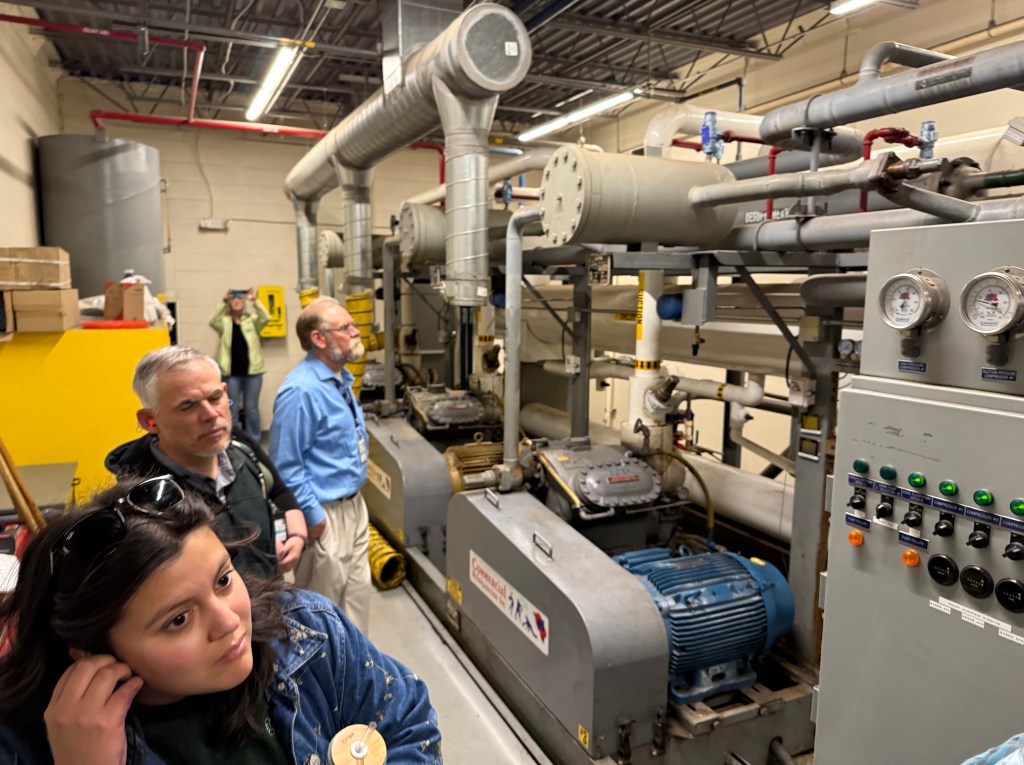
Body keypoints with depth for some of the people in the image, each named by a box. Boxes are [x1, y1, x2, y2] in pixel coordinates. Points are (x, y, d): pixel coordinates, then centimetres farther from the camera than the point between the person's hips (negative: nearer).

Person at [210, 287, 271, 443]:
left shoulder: (252, 320, 8)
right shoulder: (224, 321, 7)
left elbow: (266, 318, -10)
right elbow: (213, 321, -13)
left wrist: (255, 301, -21)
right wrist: (223, 302, -22)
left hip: (252, 371, 1)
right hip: (231, 372, 0)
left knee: (252, 408, 6)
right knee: (232, 409, 5)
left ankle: (254, 442, 15)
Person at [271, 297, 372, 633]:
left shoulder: (340, 379, 6)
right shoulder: (301, 391, -24)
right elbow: (286, 466, -23)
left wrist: (354, 502, 18)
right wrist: (312, 517, -19)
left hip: (354, 506, 9)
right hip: (326, 515, -9)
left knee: (357, 593, 21)